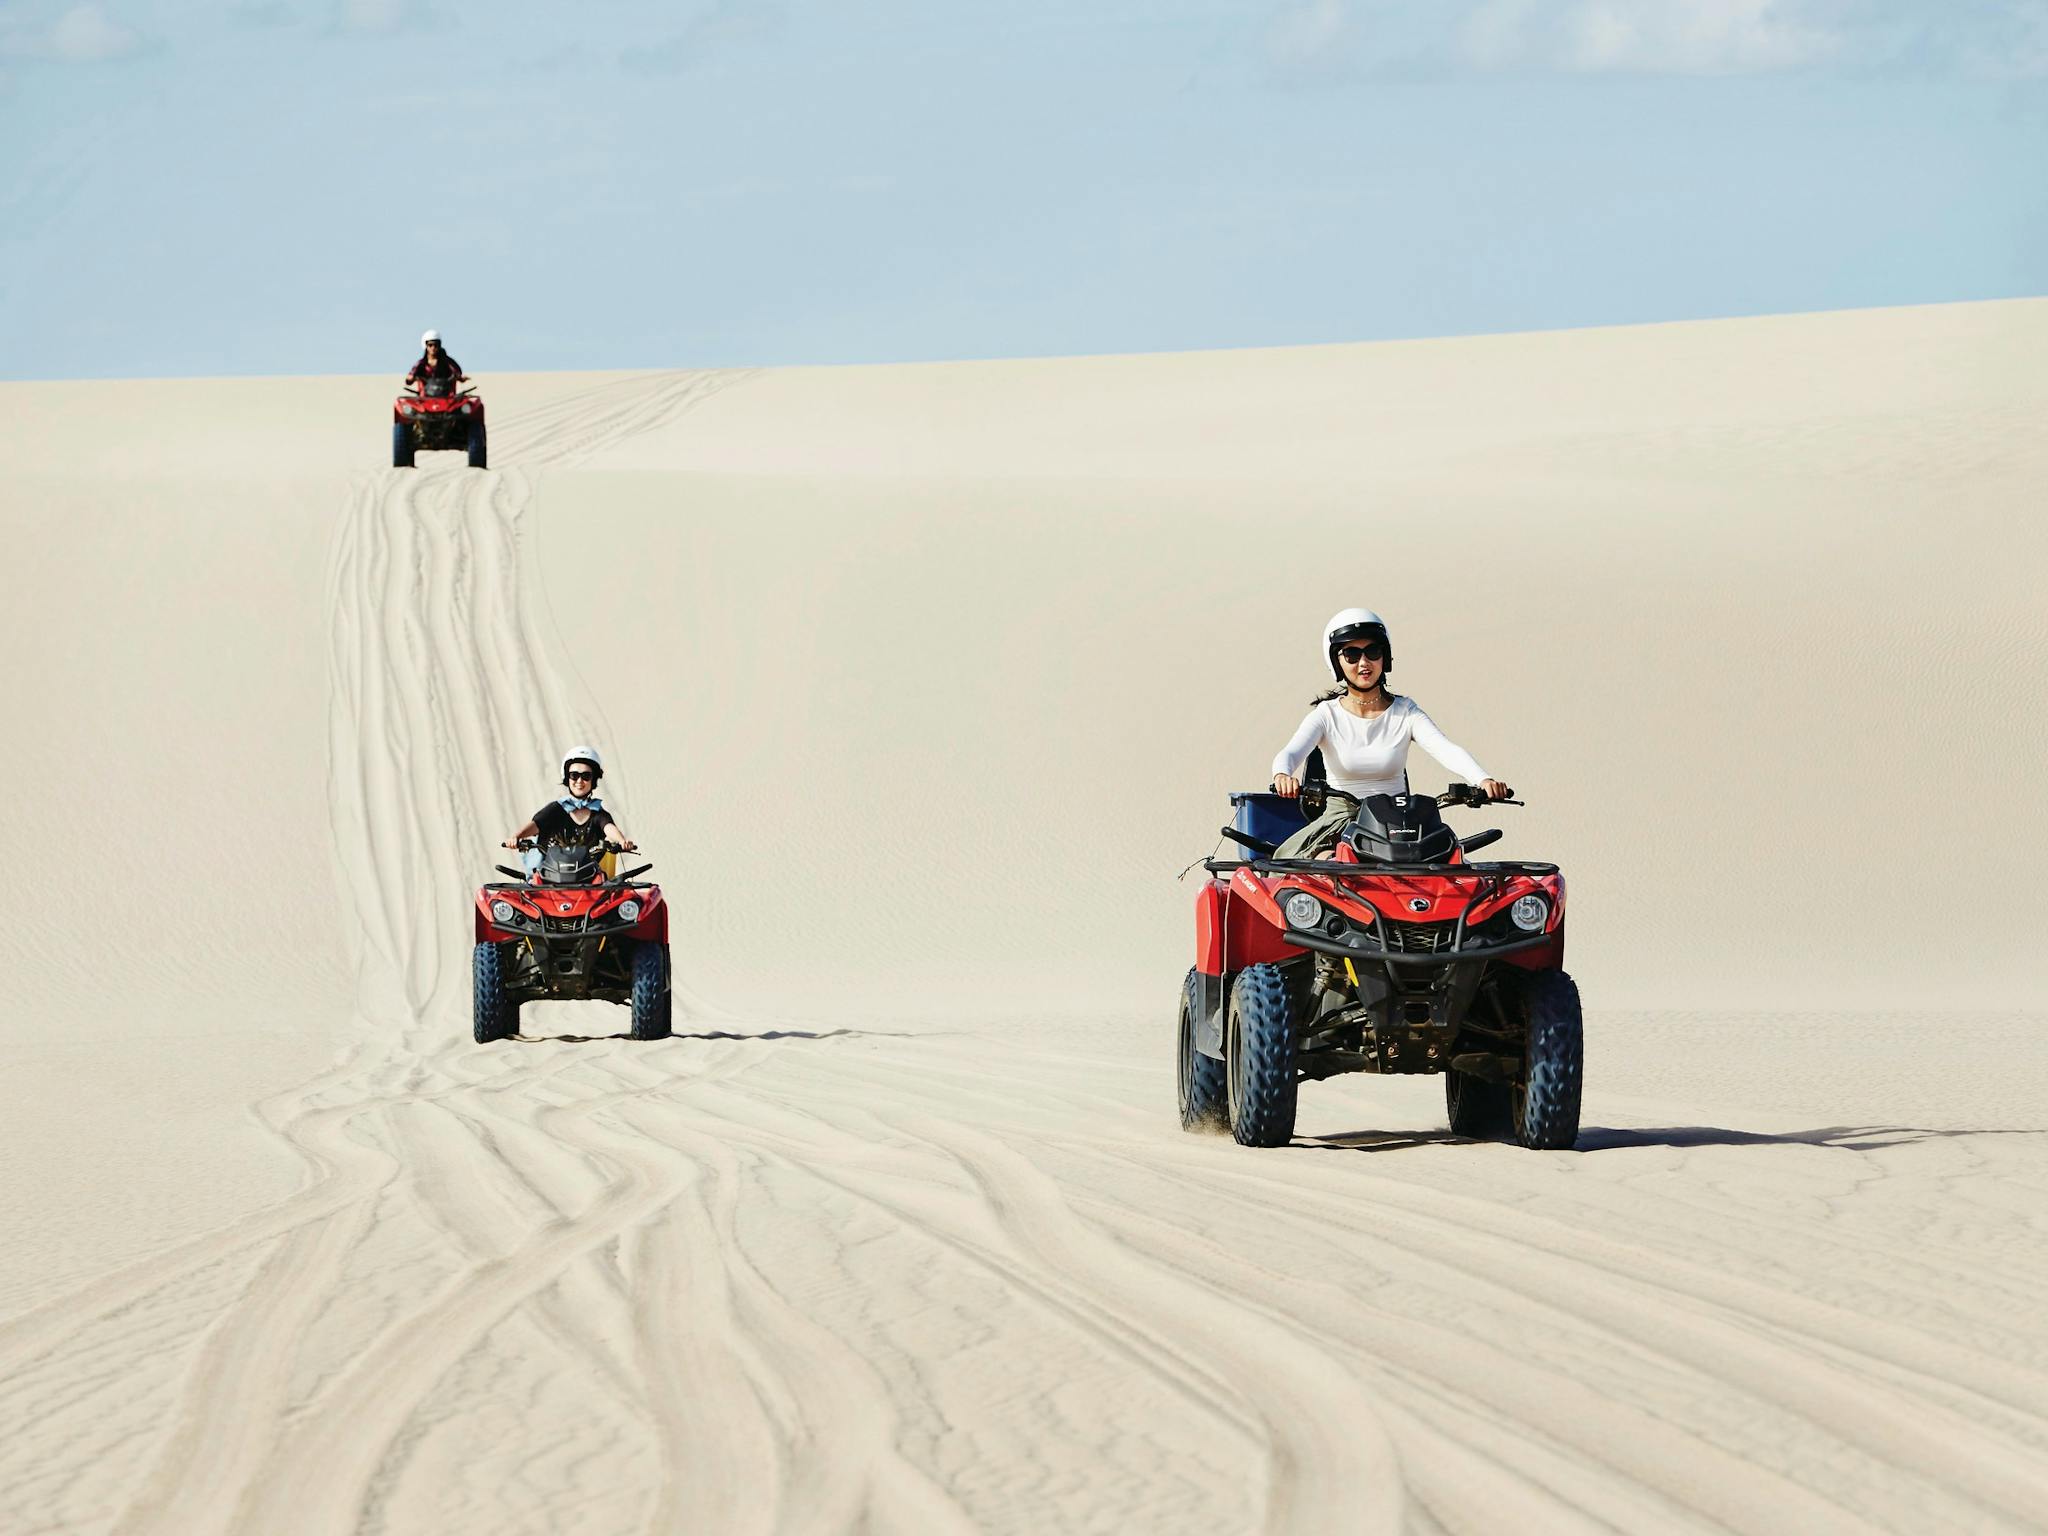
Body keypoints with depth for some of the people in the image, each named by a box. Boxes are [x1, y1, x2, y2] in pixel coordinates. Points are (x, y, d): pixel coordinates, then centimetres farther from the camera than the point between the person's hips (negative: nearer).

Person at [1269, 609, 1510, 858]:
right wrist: (1282, 775, -41)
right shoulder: (1327, 715, 2)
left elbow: (1446, 749, -10)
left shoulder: (1405, 712, 5)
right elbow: (1291, 753, -15)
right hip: (1341, 816, -1)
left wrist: (1484, 780, -31)